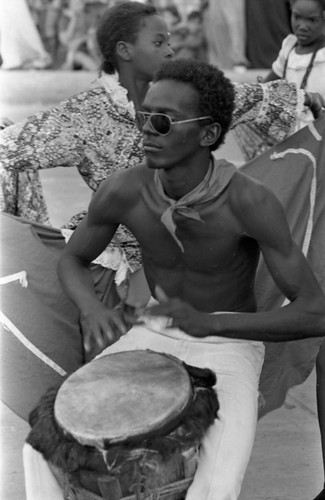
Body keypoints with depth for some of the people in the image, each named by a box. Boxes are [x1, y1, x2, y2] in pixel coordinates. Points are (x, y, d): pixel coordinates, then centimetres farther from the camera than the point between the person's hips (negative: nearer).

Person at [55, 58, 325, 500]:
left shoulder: (250, 201, -31)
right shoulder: (122, 191, -19)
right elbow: (72, 260, 0)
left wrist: (209, 322, -37)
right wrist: (93, 310, -23)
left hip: (230, 345, -3)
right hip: (155, 333, 4)